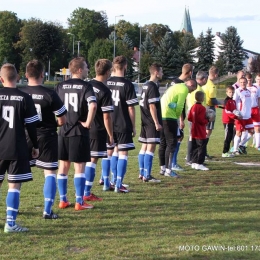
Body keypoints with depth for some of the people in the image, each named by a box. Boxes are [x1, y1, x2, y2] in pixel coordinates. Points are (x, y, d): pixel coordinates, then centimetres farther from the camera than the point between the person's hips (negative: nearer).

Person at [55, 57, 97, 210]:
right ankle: (79, 202, 3)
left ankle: (63, 200, 18)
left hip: (63, 131, 5)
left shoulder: (61, 86, 7)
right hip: (79, 131, -5)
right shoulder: (85, 86, -9)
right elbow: (93, 106, -25)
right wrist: (88, 123, -13)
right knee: (80, 167, 1)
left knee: (63, 166, 13)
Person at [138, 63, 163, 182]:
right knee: (151, 148, -7)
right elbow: (152, 106, -19)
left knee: (144, 147, 12)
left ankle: (142, 173, 18)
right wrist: (157, 123, -17)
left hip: (145, 122, 10)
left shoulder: (145, 86, 14)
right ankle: (147, 176, -6)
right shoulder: (153, 87, -15)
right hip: (152, 123, -10)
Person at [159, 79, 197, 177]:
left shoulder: (176, 86, 24)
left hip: (161, 116, 9)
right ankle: (168, 170, -4)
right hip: (169, 117, -9)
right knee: (172, 143, -4)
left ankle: (163, 168, 21)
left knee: (163, 143, 15)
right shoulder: (184, 89, -5)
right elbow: (179, 107, -12)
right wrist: (177, 117, 5)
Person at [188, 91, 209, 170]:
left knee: (195, 147, 14)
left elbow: (189, 118, 9)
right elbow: (202, 120, -21)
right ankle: (199, 164, -6)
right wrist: (208, 120, -6)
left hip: (194, 132, 8)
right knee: (202, 147, -4)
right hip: (201, 133, -8)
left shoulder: (193, 107, 8)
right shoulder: (202, 108, -16)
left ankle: (194, 162, 19)